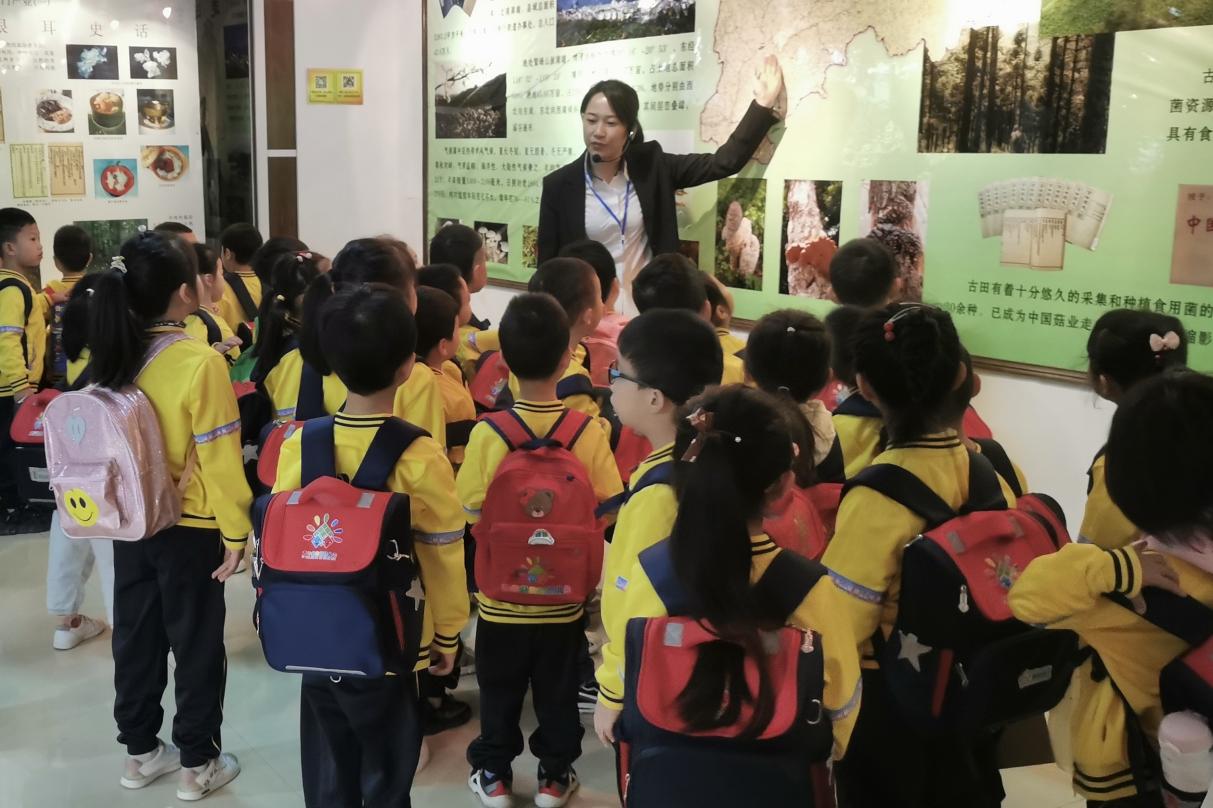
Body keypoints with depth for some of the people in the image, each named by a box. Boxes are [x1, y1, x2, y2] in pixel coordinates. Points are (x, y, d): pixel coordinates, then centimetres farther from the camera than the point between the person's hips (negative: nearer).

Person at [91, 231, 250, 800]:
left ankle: (140, 752, 34)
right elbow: (219, 458, -20)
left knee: (136, 637, 18)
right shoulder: (201, 363, -22)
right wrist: (236, 531, -11)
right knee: (196, 645, 9)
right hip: (189, 528, -6)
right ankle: (198, 764, 22)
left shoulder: (113, 359, -3)